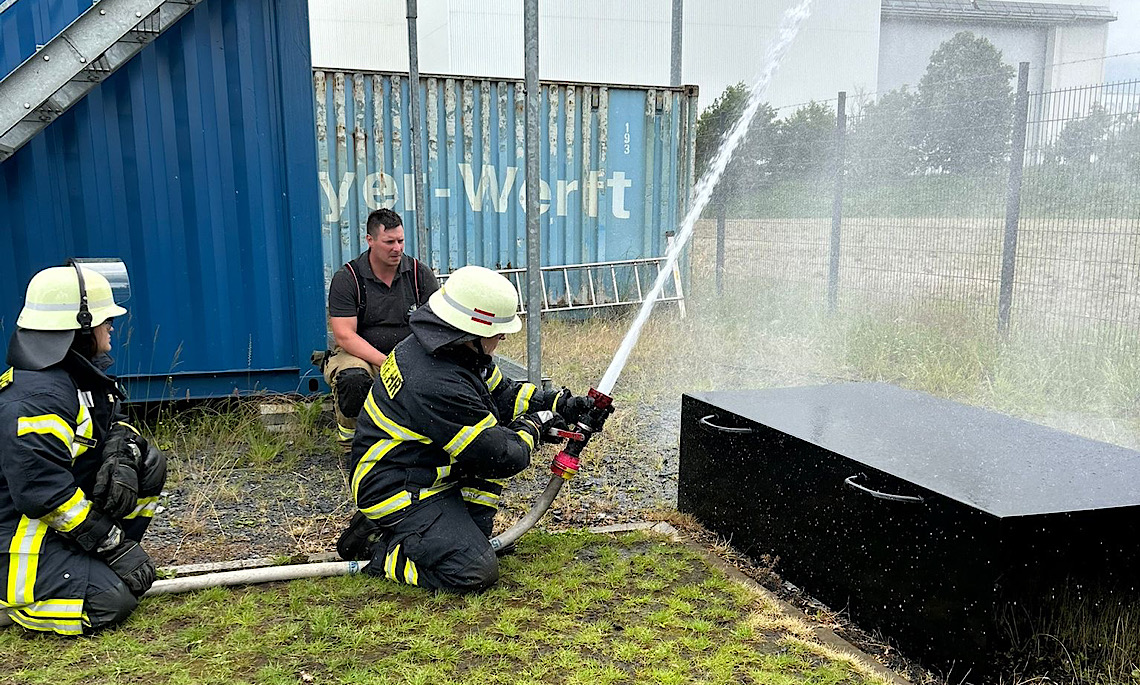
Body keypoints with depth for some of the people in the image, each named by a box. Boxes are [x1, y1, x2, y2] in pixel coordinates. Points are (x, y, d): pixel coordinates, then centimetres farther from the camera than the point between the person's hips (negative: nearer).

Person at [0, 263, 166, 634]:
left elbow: (117, 423, 14)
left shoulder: (81, 373, 5)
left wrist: (122, 455, -12)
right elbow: (46, 494, -30)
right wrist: (116, 547, -24)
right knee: (112, 599, -23)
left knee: (149, 464, -2)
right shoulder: (35, 399, -25)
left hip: (58, 520, 10)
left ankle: (87, 565, 6)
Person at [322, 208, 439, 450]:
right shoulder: (346, 278, -7)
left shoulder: (420, 273, 1)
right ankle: (349, 431, -3)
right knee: (353, 379, -37)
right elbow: (344, 335, -15)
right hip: (360, 355, -2)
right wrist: (386, 363, -27)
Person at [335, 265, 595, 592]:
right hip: (396, 492, -10)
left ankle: (471, 529, 9)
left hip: (428, 472, 10)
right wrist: (533, 426, -5)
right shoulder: (438, 386, -32)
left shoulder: (438, 346, -1)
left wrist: (559, 404, 5)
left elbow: (501, 393, 13)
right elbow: (502, 458, -24)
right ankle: (376, 548, -2)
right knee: (475, 572, -19)